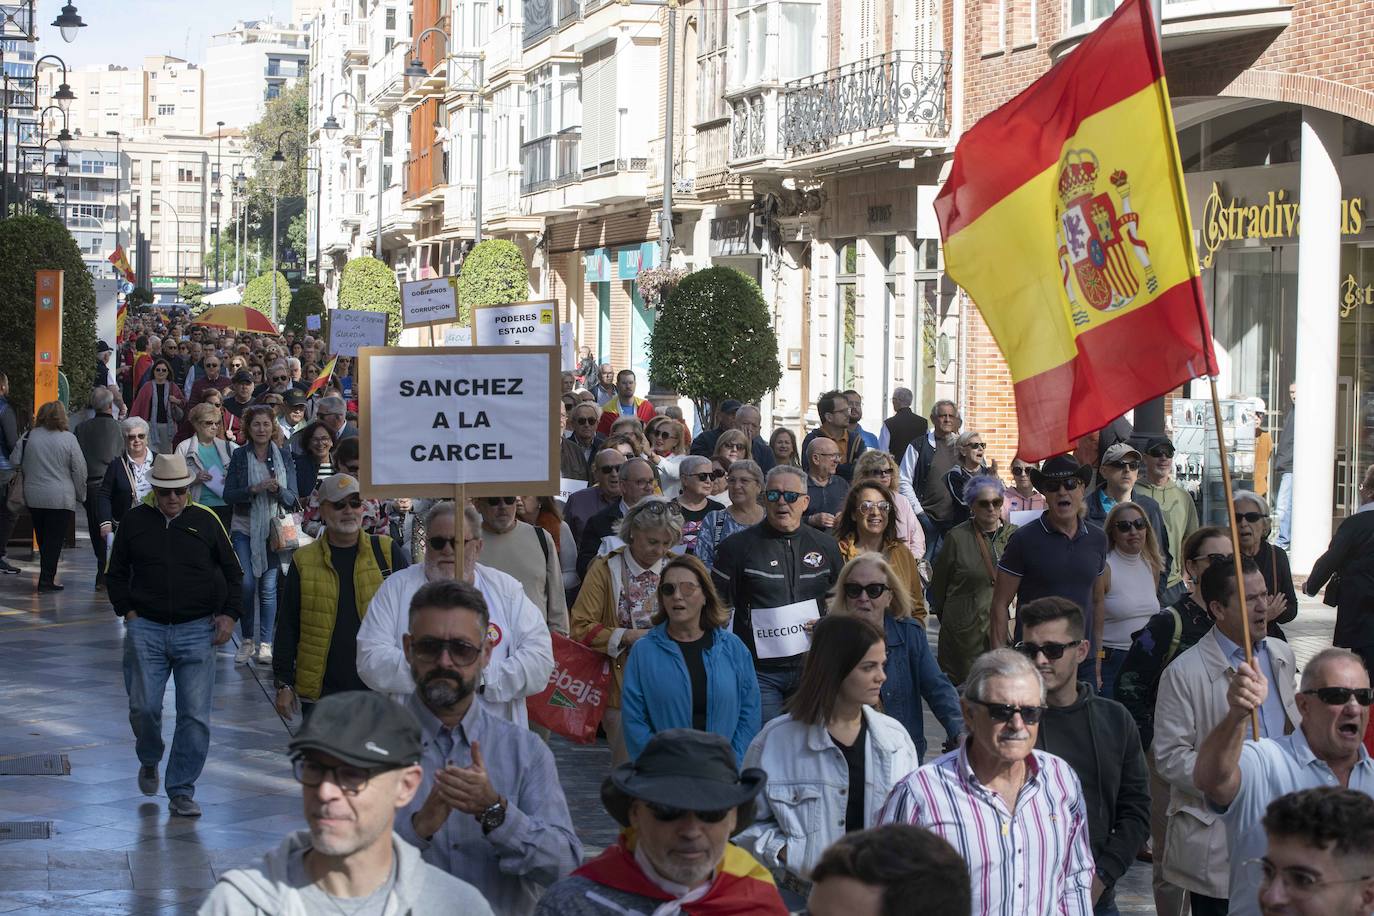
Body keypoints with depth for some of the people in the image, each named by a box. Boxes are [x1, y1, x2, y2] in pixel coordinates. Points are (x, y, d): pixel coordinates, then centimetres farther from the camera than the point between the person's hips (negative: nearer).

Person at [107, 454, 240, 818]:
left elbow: (232, 572, 13)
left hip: (197, 630, 0)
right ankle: (149, 761, 30)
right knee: (144, 707, -2)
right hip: (146, 629, 1)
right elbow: (116, 573, 15)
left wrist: (229, 615, 2)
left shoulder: (206, 521, 5)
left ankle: (181, 792, 4)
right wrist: (128, 612, 2)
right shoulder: (135, 521, 6)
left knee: (195, 715, -4)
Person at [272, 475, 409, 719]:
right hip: (320, 694, 0)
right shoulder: (303, 561, 6)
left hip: (378, 689, 0)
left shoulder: (387, 551, 5)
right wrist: (283, 683, 4)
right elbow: (287, 627, 8)